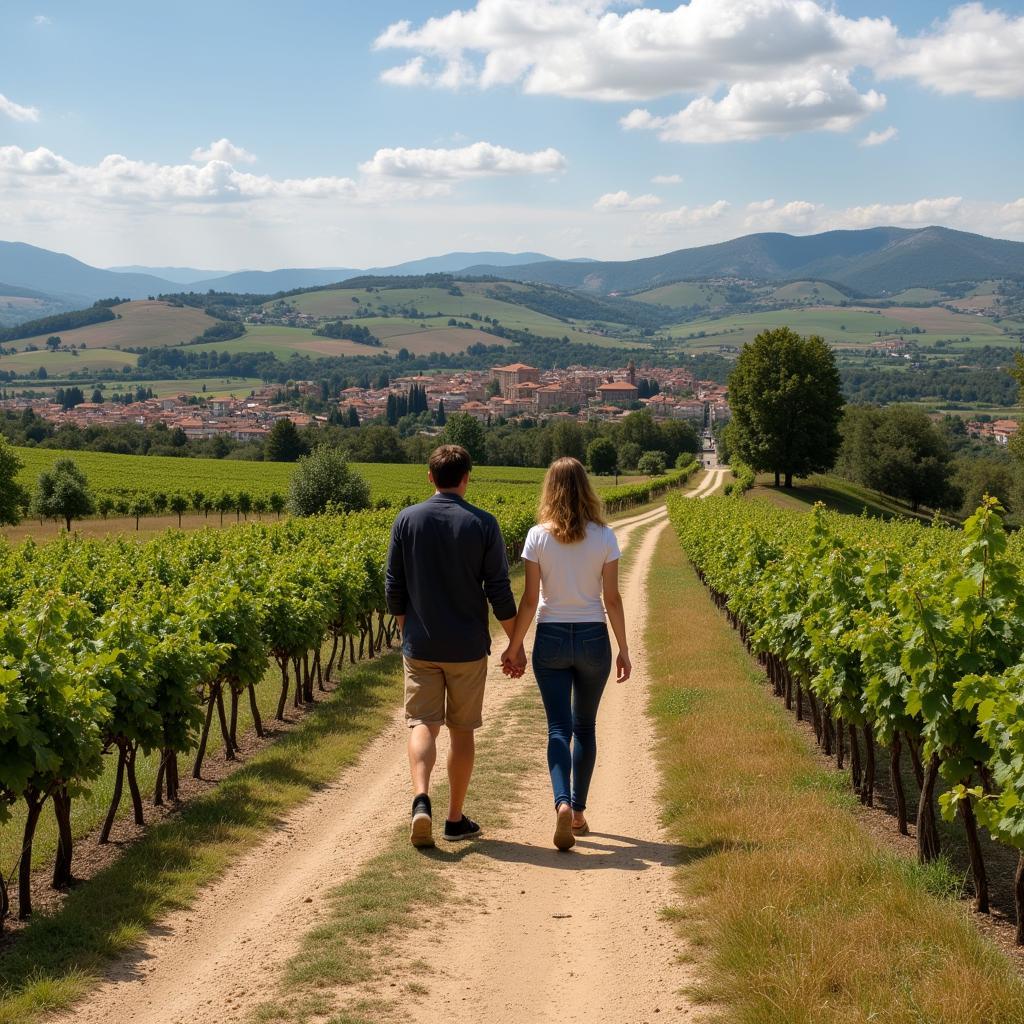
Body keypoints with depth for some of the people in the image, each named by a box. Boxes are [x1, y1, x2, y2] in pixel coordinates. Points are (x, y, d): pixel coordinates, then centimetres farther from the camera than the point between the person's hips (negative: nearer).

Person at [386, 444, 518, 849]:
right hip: (467, 647, 0)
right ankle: (455, 819, 16)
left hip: (421, 645, 0)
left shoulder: (407, 519, -2)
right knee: (461, 729, 10)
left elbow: (393, 587, 2)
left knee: (422, 723, 2)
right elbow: (499, 591, -6)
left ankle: (421, 798, -22)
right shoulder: (483, 524, -7)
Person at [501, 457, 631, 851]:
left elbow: (529, 600, -6)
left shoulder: (538, 537, -7)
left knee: (559, 727, 0)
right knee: (585, 727, 16)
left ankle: (563, 803, -22)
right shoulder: (604, 537, -4)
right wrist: (624, 650, 6)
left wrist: (513, 647, 4)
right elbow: (612, 600, -3)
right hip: (593, 639, 1)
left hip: (551, 639, -1)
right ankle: (578, 811, 22)